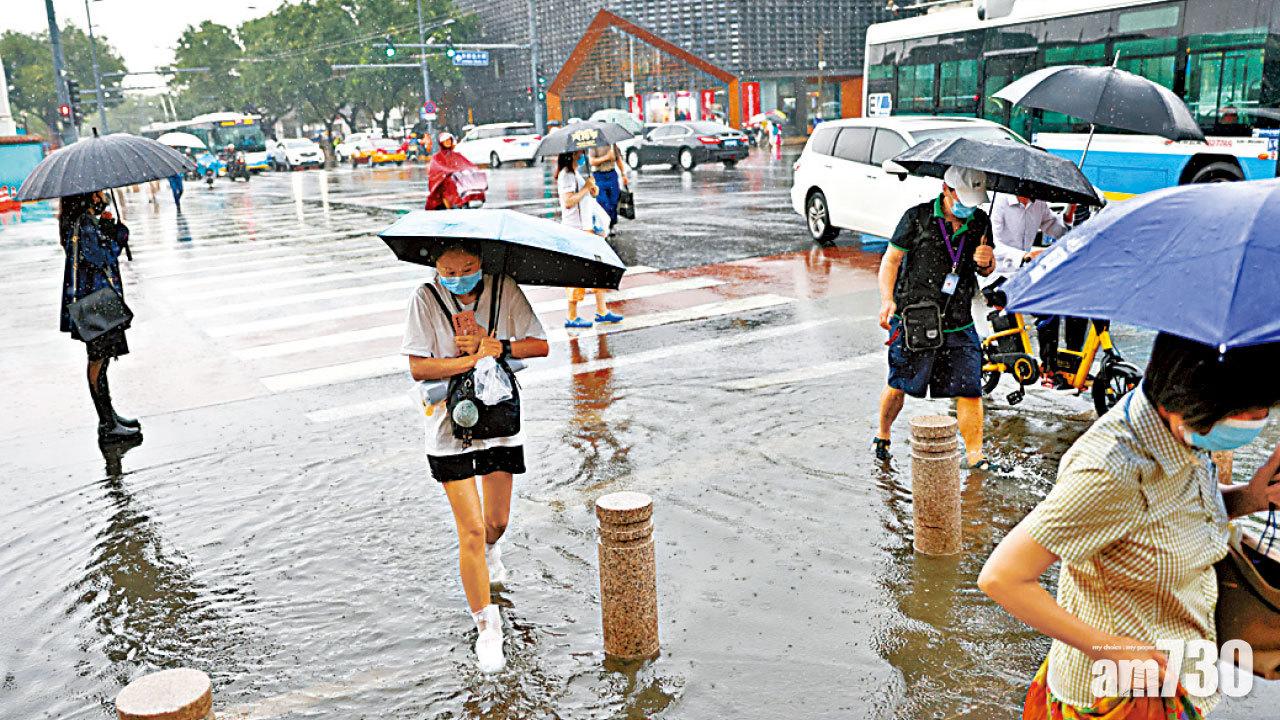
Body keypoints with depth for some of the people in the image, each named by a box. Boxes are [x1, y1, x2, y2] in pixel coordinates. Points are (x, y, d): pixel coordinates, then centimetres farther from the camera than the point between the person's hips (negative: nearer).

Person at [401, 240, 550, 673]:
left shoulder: (504, 290, -6)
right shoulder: (426, 298, -11)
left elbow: (540, 345, -8)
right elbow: (418, 367, -17)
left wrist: (496, 345, -22)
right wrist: (476, 357, -23)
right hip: (450, 427, -3)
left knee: (497, 520, 17)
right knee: (470, 531, -4)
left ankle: (489, 549, 56)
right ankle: (486, 627, 11)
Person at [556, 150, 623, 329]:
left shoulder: (575, 174, 17)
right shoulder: (566, 175, -14)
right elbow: (568, 202, -24)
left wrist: (591, 192, 6)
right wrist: (586, 188, -18)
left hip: (587, 228, 10)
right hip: (576, 230, -10)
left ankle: (602, 311, 20)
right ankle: (572, 317, 4)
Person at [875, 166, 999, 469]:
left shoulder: (980, 222, 8)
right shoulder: (918, 217, -4)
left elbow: (987, 271, 18)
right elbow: (892, 259, -1)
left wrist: (987, 261, -7)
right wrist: (888, 300, -15)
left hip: (958, 324, 3)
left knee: (970, 389, -2)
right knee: (900, 385, 4)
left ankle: (975, 455, 6)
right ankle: (882, 436, 29)